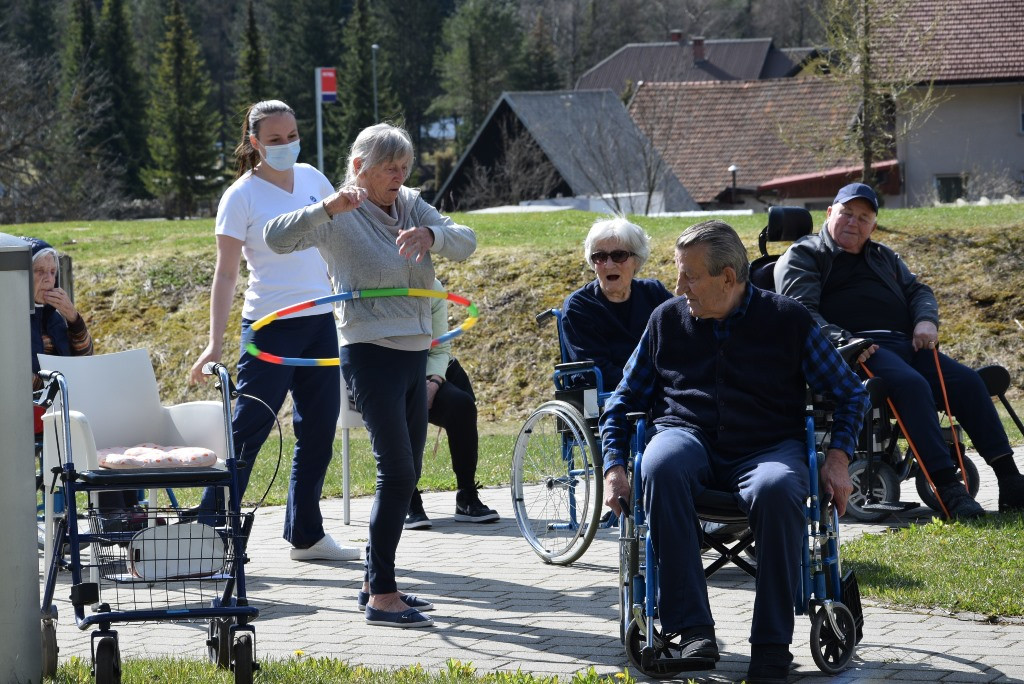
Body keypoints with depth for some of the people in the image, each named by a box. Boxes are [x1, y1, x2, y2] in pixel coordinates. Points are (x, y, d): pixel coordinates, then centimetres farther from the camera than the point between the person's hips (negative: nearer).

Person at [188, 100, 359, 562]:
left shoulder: (311, 178, 7)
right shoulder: (242, 196, -9)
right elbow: (226, 274, -11)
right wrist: (215, 343, -17)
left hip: (320, 322, 6)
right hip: (271, 328, -6)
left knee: (319, 432, 9)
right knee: (247, 432, -8)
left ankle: (306, 535, 19)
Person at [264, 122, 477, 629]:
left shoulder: (411, 206, 10)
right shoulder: (340, 218, -7)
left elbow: (465, 242, -2)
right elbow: (277, 238, -21)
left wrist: (430, 235, -24)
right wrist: (329, 209, -35)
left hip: (413, 354, 7)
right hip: (370, 354, -7)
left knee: (405, 473, 11)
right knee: (397, 470, -14)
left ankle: (375, 582, 21)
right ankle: (382, 596, -11)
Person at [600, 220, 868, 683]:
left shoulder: (788, 319, 5)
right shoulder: (667, 320, 12)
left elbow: (849, 392, 11)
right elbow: (625, 398, 19)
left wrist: (838, 458, -4)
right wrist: (614, 467, 4)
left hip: (768, 447, -2)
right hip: (689, 437, 2)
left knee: (777, 488, -39)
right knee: (661, 467, -37)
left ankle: (772, 645, -28)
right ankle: (693, 629, -36)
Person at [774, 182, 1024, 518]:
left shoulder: (882, 257, 32)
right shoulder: (802, 257, 9)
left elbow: (917, 290, 27)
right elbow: (801, 312, -6)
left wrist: (926, 320, 1)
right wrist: (842, 343, -23)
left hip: (908, 344, 7)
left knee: (967, 381, -15)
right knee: (911, 384, -35)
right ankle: (947, 488, -43)